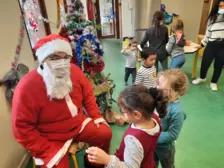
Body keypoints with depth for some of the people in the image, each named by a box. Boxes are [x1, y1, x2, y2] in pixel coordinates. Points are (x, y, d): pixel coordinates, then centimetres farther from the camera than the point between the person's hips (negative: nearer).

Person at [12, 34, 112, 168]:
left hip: (79, 124, 5)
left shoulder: (74, 71, -12)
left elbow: (87, 94, 4)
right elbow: (22, 129, -19)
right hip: (52, 139, -4)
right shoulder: (27, 87, -26)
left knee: (106, 133, 1)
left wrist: (96, 116, -1)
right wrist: (49, 151, -20)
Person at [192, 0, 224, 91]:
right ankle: (202, 78, 38)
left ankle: (213, 83, 31)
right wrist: (202, 44, 16)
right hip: (211, 45, 2)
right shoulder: (212, 17, 10)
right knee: (205, 63, 9)